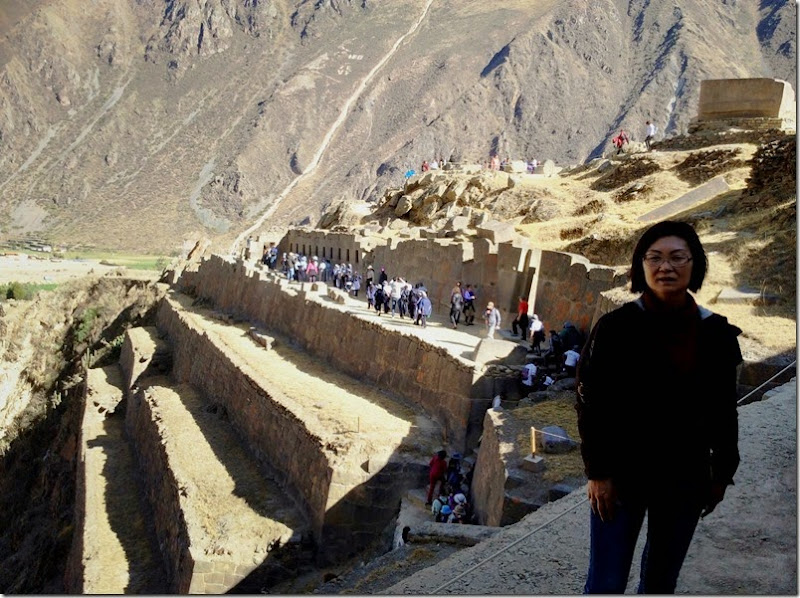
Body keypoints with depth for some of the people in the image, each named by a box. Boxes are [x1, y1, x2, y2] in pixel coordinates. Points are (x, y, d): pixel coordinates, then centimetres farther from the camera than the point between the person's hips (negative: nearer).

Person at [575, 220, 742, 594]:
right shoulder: (616, 327, -11)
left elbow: (724, 412, 8)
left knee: (661, 582, 17)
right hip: (623, 477, -3)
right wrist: (597, 472, -11)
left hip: (685, 480, 3)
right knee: (606, 585, 0)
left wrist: (721, 474, 9)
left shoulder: (716, 334, -1)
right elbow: (590, 404, -9)